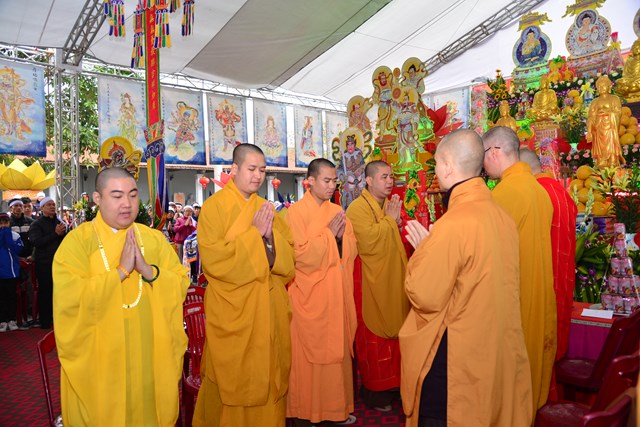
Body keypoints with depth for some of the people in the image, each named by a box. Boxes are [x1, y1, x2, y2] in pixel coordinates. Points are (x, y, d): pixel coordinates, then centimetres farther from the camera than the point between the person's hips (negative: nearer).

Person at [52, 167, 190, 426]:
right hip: (98, 359, -2)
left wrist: (148, 270, -18)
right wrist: (121, 270, -20)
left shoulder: (154, 238, 2)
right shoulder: (77, 241, -8)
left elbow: (182, 284, -3)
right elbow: (69, 299, -19)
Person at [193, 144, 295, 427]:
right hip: (233, 309, -5)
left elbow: (289, 254, 6)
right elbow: (212, 258, -18)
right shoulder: (215, 205, -7)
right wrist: (253, 233, -18)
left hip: (269, 308, 5)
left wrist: (271, 235, -13)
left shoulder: (265, 207, 10)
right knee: (234, 377, 8)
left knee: (268, 373, 14)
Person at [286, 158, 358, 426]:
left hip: (337, 295, 6)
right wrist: (329, 234, -15)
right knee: (309, 355, 4)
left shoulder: (337, 211, 10)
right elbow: (301, 255, -16)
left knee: (337, 351, 13)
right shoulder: (296, 212, -9)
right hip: (310, 297, -5)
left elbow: (352, 250, 9)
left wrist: (341, 236, -10)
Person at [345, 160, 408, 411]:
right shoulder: (358, 208, -13)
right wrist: (390, 219, -16)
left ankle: (391, 382, 31)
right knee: (373, 337, 4)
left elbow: (402, 243, 16)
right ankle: (373, 390, 19)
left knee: (394, 332, 15)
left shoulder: (391, 206, 13)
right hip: (371, 284, -7)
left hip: (394, 282, 8)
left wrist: (398, 224, -3)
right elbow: (369, 242, -26)